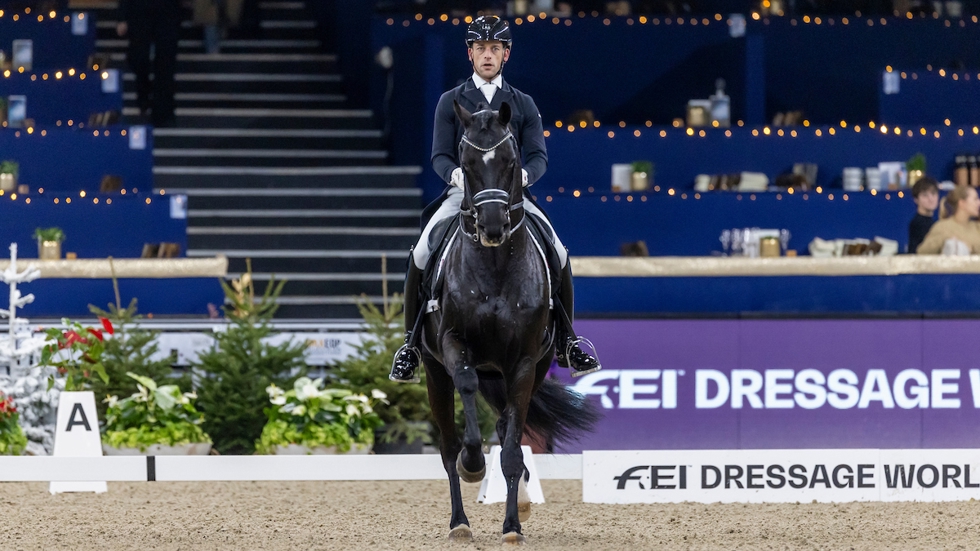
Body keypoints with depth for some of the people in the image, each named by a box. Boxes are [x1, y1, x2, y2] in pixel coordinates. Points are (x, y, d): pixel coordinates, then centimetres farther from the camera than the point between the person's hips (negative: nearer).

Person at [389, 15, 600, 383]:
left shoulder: (523, 105, 11)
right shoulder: (451, 102, 8)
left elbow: (538, 156, 4)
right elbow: (440, 156, 2)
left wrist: (524, 174, -19)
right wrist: (456, 173, -21)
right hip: (462, 194, -1)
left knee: (558, 255, -18)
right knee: (420, 256, -23)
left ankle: (566, 342, -1)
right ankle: (411, 343, -6)